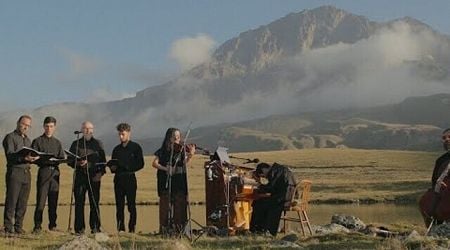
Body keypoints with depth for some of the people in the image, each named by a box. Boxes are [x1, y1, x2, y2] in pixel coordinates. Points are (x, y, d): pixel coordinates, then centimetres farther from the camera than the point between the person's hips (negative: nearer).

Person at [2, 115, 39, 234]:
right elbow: (10, 156, -12)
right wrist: (24, 158, -27)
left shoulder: (28, 140, 22)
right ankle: (8, 227, -2)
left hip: (26, 172, 7)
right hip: (14, 172, -6)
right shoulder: (10, 137, 0)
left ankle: (18, 227, 11)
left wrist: (33, 158, -1)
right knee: (11, 201, -6)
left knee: (23, 203, 5)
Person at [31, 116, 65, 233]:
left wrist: (55, 160, -10)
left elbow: (62, 158, 13)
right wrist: (45, 160, -18)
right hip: (43, 172, -4)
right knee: (41, 201, -8)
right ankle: (37, 226, -4)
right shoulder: (37, 141, 7)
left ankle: (52, 225, 10)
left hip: (55, 173, 4)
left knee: (53, 201, 4)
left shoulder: (57, 143, 19)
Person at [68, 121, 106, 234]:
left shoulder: (98, 143, 14)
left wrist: (100, 173, -4)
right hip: (80, 176, 0)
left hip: (94, 177, 0)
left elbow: (103, 160, 11)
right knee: (79, 203, -3)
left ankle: (95, 227, 1)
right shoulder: (76, 144, 13)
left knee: (94, 202, -3)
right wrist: (78, 163, -10)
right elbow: (70, 161, 10)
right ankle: (79, 228, 1)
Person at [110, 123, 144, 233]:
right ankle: (120, 229, 5)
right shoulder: (117, 149, 18)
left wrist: (127, 168, -16)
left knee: (131, 205, -5)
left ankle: (132, 229, -2)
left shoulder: (136, 147, 4)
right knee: (119, 206, 2)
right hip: (118, 179, 4)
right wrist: (112, 167, 0)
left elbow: (140, 164, -3)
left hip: (130, 179, -4)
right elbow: (112, 164, 23)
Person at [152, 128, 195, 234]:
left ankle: (179, 227, 4)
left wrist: (190, 155, -22)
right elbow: (155, 163, -3)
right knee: (165, 204, -2)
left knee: (180, 203, -1)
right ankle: (165, 228, 2)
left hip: (179, 181, 1)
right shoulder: (163, 151, 5)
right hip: (166, 181, -1)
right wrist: (165, 168, -17)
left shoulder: (182, 150, 8)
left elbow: (184, 163, -5)